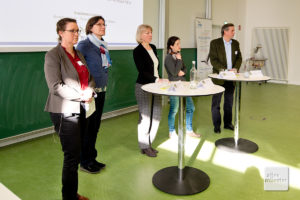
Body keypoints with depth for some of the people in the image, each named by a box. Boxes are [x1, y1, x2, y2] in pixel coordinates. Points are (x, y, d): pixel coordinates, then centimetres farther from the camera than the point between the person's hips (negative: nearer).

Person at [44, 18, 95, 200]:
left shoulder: (78, 54, 14)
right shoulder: (53, 55, -9)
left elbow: (90, 78, 16)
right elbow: (55, 86, -17)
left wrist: (90, 92, -5)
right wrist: (81, 95, -16)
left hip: (81, 109, 8)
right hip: (65, 111, -7)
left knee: (76, 154, 13)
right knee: (72, 156, -4)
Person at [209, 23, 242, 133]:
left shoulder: (235, 43, 9)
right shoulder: (215, 43, -7)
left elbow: (239, 58, 9)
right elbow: (213, 59, -13)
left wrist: (235, 68, -10)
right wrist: (223, 70, -22)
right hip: (219, 77, -5)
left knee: (229, 102, 13)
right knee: (216, 102, 2)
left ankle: (228, 123, 26)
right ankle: (216, 125, 13)